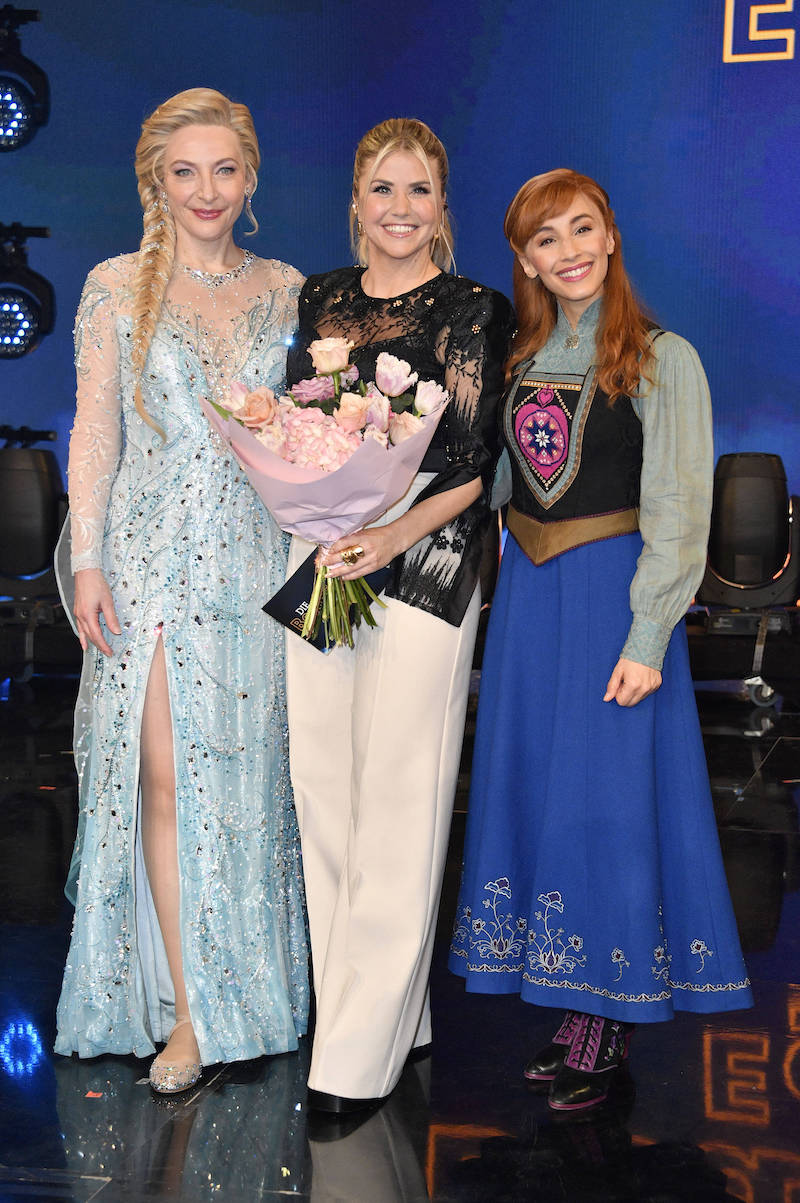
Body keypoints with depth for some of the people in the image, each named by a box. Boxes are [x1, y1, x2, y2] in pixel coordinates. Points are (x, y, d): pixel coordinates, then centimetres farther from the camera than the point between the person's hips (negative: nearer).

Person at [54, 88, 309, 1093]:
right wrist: (87, 564, -7)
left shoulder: (285, 290, 10)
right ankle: (187, 1009, 5)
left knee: (250, 774, 7)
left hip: (260, 556, 2)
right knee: (167, 778, -4)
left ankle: (247, 986, 23)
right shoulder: (119, 288, 3)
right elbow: (95, 432, 1)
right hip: (155, 557, -2)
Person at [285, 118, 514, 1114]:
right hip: (317, 559, 5)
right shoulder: (319, 300, 14)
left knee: (397, 797, -4)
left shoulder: (471, 312, -2)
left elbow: (472, 466, -7)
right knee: (320, 782, 7)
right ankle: (344, 1000, 23)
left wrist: (394, 535, -22)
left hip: (421, 562, -5)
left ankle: (363, 1050, 6)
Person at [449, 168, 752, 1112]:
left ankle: (608, 1021, 10)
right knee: (532, 785, 8)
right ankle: (575, 1007, 20)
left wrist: (647, 638, -16)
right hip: (525, 595, 6)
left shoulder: (661, 359, -6)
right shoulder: (518, 360, 11)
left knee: (605, 797, -3)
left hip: (612, 592, -6)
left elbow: (677, 512, -10)